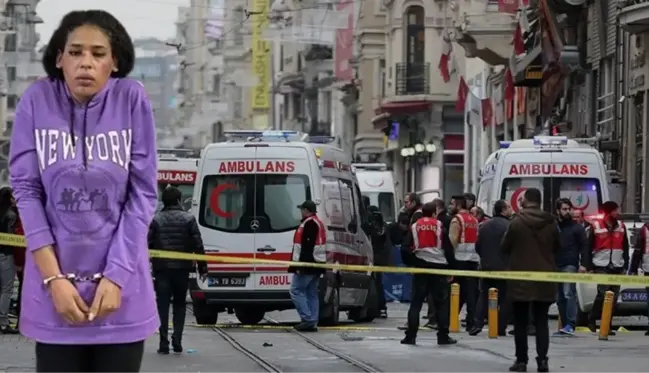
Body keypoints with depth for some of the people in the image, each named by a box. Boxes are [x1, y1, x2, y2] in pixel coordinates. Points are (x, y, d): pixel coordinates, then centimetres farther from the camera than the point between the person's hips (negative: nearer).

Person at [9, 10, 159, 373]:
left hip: (121, 285, 0)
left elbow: (143, 194, -3)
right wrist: (53, 277, -10)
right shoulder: (37, 101, -3)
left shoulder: (132, 99, -4)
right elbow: (26, 191, -3)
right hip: (56, 279, 0)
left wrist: (116, 275, -11)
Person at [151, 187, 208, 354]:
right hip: (182, 268, 1)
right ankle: (177, 341, 2)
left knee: (162, 305, 2)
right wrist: (202, 266, 3)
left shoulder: (155, 220, 0)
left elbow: (147, 244, -3)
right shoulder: (188, 219, 0)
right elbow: (198, 245, -4)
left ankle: (164, 343, -4)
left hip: (161, 268, -1)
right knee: (179, 304, 13)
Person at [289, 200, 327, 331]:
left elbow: (307, 247, -22)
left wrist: (301, 265, -24)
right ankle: (312, 323, 7)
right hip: (316, 265, 10)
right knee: (311, 293, 9)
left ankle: (307, 319, -13)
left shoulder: (309, 224, -14)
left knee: (296, 291, -7)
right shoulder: (318, 223, 19)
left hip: (307, 265, -10)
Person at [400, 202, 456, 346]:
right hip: (439, 267, -2)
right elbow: (448, 248, -2)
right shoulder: (440, 226, 0)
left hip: (420, 267, 2)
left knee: (416, 302, 6)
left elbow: (405, 248, 1)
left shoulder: (414, 227, 6)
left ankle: (410, 336, 0)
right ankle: (443, 336, 4)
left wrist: (410, 264, 13)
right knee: (441, 303, 6)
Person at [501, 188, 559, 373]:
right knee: (541, 321, 6)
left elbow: (504, 248, -2)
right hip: (544, 279, 3)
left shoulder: (517, 222, -11)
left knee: (521, 322, 4)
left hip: (521, 279, -3)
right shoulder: (551, 223, 1)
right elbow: (557, 248, 14)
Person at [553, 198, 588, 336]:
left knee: (569, 294, -16)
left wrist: (583, 264, -10)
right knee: (559, 298, 6)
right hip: (555, 266, 4)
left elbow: (584, 246, 0)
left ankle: (570, 325, -21)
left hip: (570, 266, -4)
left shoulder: (577, 227, 4)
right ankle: (565, 325, 12)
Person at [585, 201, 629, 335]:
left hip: (617, 268, 4)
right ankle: (592, 319, 2)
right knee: (602, 293, -16)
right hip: (601, 267, -4)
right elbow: (588, 248, -1)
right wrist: (589, 267, -5)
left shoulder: (621, 227, 9)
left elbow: (625, 248, 13)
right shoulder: (596, 226, -3)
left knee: (613, 298, 2)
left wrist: (625, 267, 8)